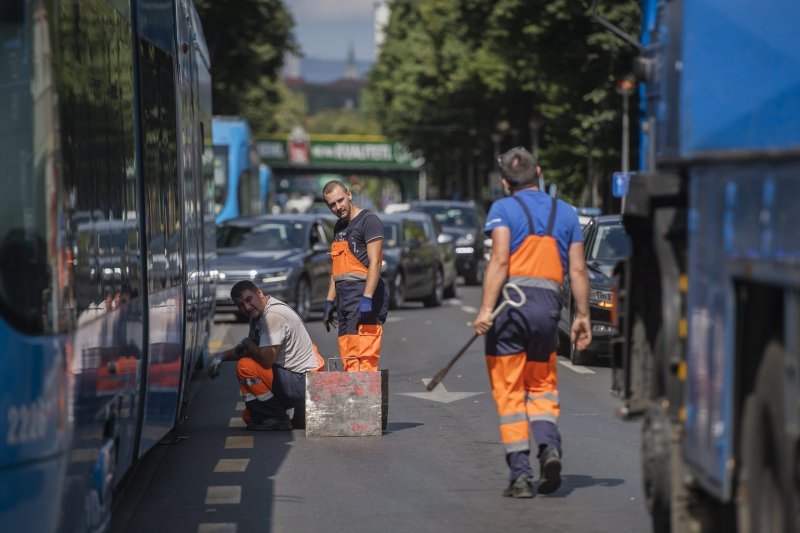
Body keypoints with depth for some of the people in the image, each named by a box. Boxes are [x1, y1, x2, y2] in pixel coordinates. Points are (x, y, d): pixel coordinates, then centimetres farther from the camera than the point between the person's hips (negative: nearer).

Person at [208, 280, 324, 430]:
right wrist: (222, 356, 7)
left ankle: (278, 419, -12)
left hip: (301, 383, -11)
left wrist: (247, 343, -10)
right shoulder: (258, 314, 9)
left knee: (245, 366, -23)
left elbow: (266, 359, -29)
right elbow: (252, 349, 23)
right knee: (249, 416, 18)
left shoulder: (273, 315, -23)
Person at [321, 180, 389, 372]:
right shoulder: (339, 227, 22)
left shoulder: (368, 220, -5)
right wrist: (329, 301, 21)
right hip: (344, 298, 9)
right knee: (348, 362, 3)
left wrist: (367, 298, -22)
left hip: (363, 296, -9)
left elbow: (374, 262, -13)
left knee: (363, 359, -16)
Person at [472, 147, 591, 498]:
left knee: (509, 392, 2)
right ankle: (549, 445, -8)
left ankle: (520, 473, -2)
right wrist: (582, 316, 15)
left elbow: (500, 261, -11)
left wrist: (486, 309, -16)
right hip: (548, 304, 3)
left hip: (511, 302, -3)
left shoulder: (504, 209, 2)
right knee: (542, 386, 18)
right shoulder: (566, 213, 13)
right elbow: (578, 270, 10)